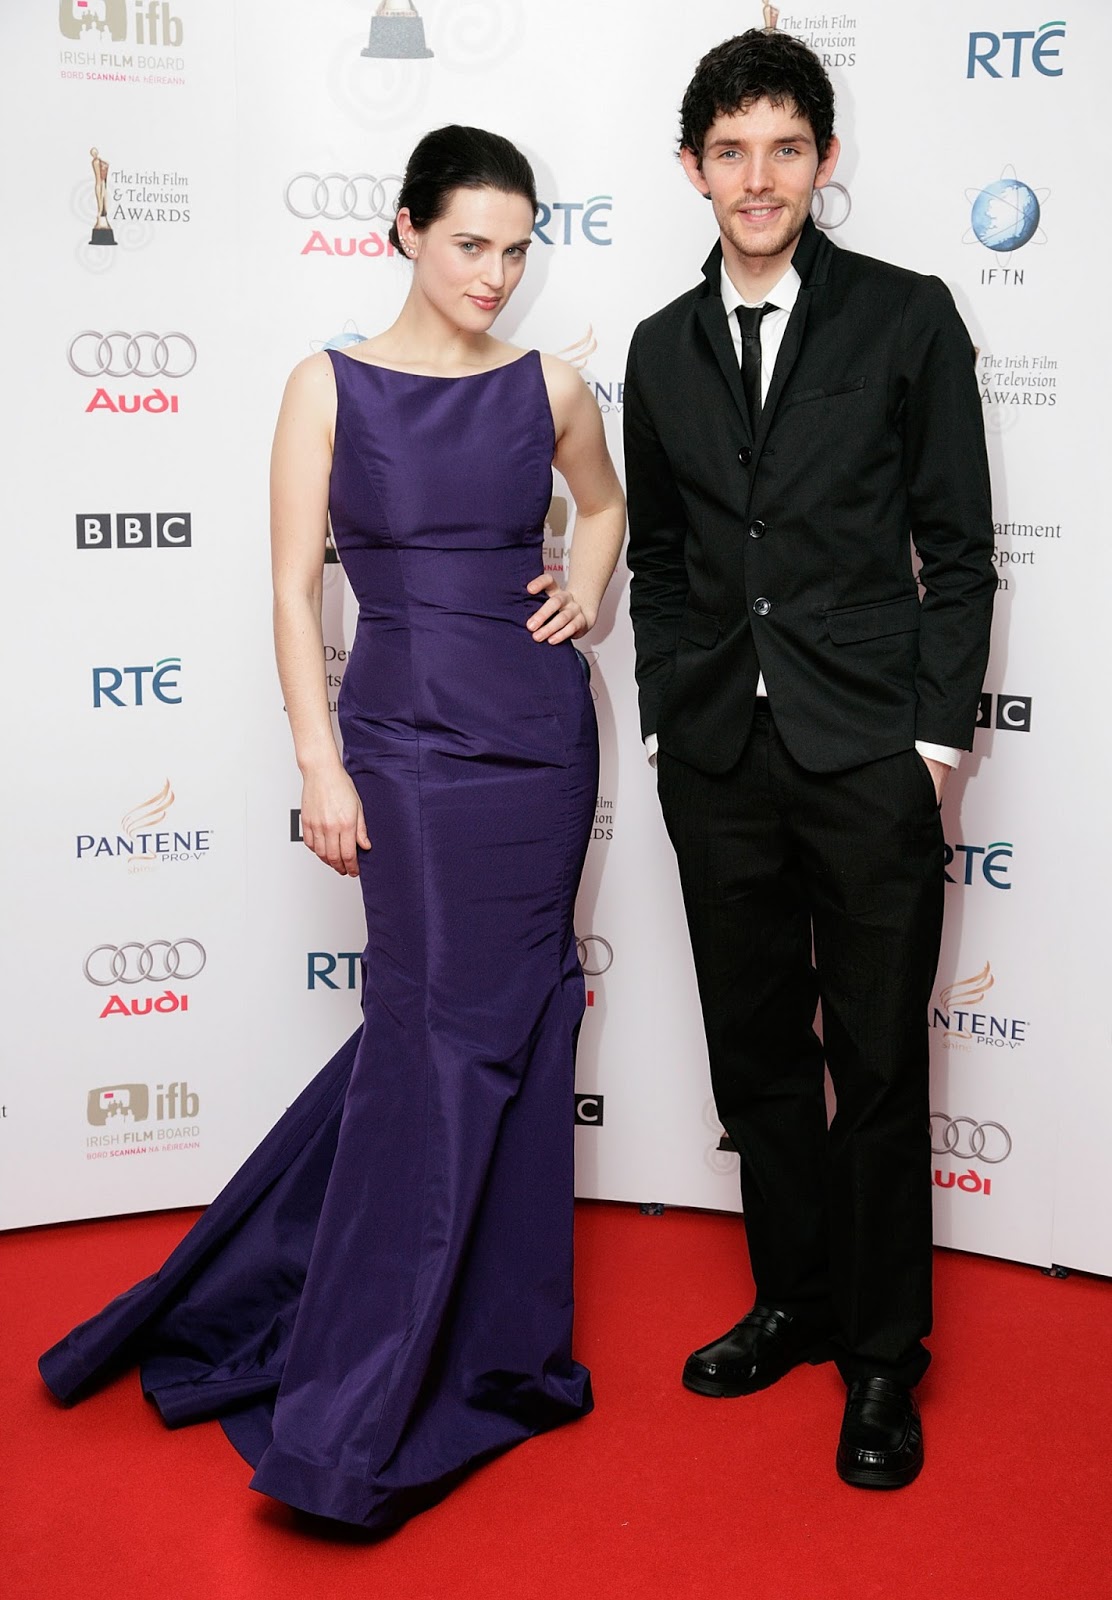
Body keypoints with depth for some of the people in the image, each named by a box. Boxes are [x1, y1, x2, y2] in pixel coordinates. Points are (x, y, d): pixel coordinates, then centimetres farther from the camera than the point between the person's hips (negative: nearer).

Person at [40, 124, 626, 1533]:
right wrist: (320, 765, -10)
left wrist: (588, 588, 6)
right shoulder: (329, 388, -2)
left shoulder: (549, 389, 6)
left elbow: (602, 501, 26)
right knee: (445, 1030, -3)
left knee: (505, 1027, 8)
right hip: (406, 738, -3)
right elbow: (295, 589, -4)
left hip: (539, 732, 4)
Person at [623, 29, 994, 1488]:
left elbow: (957, 548, 0)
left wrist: (937, 734, -6)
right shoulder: (664, 347, 11)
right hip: (720, 761, 4)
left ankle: (884, 1357, 20)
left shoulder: (907, 317, 1)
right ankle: (794, 1300, 32)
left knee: (879, 1068, 4)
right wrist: (666, 721, 9)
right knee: (758, 1055, 13)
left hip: (869, 755, -3)